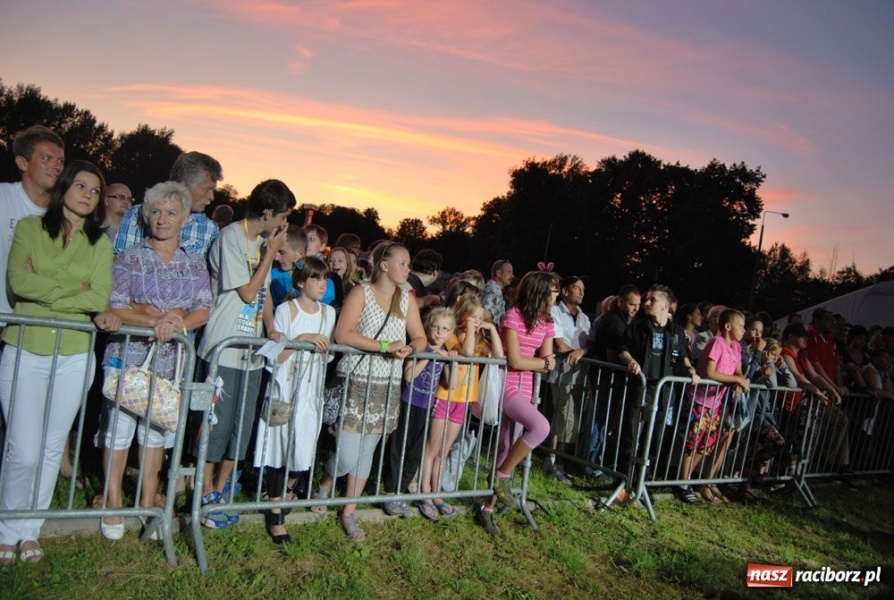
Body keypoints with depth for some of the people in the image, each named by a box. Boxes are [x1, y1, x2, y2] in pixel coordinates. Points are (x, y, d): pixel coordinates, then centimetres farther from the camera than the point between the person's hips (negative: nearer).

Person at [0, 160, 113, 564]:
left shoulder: (101, 242, 6)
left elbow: (100, 300, -6)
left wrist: (45, 291, -11)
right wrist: (75, 288, -10)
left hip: (74, 357, 2)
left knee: (52, 448, 9)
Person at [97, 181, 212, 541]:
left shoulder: (195, 264, 8)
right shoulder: (129, 258, 0)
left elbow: (204, 310, -1)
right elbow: (115, 308, -8)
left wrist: (179, 324, -20)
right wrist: (156, 319, -22)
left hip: (173, 360, 2)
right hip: (129, 355, -2)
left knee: (158, 430, 10)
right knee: (120, 427, 1)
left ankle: (147, 504, 21)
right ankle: (113, 506, 16)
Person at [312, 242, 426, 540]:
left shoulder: (406, 298, 10)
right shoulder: (362, 292, -6)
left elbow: (420, 338, 11)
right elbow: (342, 334, -17)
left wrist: (409, 348, -12)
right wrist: (385, 345, -21)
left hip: (387, 387, 5)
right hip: (356, 382, -5)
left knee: (366, 452, 12)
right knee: (348, 456, -7)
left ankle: (348, 513, 27)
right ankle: (325, 484, 27)